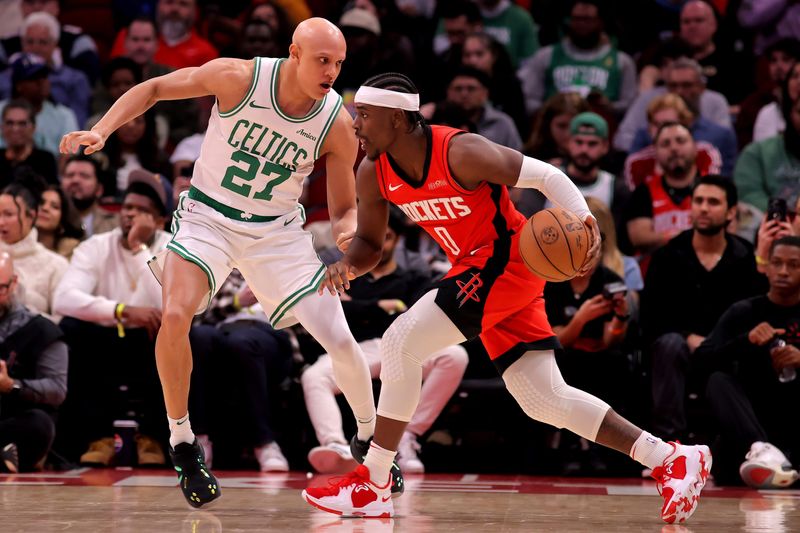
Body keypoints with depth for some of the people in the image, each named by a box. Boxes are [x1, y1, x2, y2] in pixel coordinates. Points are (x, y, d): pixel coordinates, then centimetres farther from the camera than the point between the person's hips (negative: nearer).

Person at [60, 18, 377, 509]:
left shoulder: (337, 123, -14)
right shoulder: (238, 77, -20)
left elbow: (344, 209, -3)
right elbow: (154, 88, -7)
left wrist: (349, 232, -27)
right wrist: (101, 131, -20)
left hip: (278, 230, 2)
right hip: (208, 217, -1)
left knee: (340, 341, -5)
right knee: (175, 315, -26)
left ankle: (370, 437, 23)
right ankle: (183, 443, -6)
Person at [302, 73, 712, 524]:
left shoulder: (460, 153, -24)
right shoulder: (374, 174, -3)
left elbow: (547, 175, -18)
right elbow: (370, 244, 9)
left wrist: (586, 221, -35)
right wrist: (346, 266, -14)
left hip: (508, 261, -8)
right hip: (476, 270, 8)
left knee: (403, 342, -18)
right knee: (547, 401, 5)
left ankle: (373, 487, -9)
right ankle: (673, 460, 13)